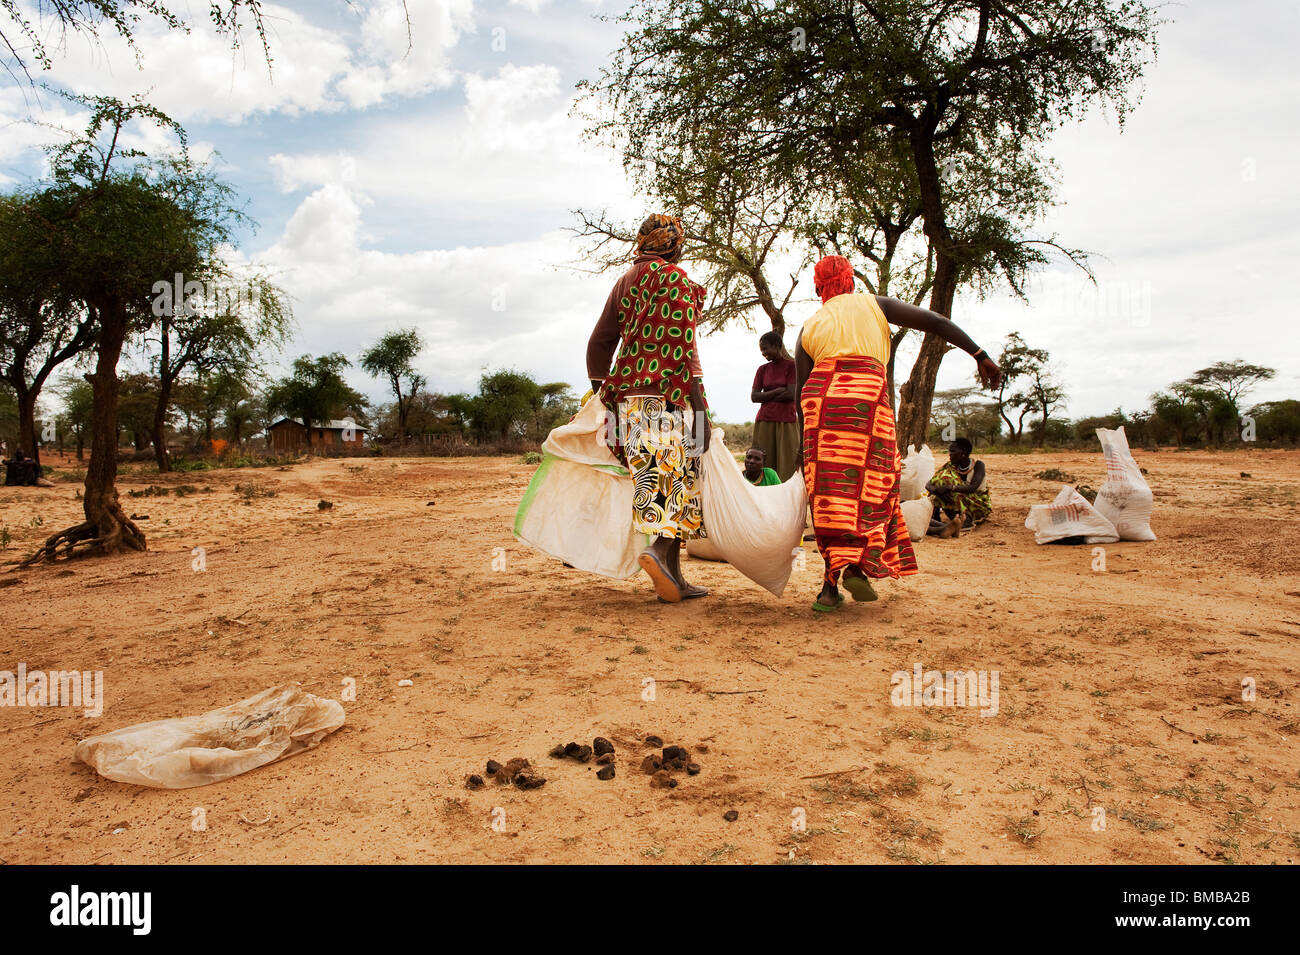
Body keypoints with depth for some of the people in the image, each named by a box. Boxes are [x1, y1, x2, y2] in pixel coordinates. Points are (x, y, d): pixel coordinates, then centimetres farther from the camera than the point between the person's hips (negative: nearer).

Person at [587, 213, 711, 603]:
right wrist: (699, 403, -14)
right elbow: (682, 344, -13)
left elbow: (600, 340, 18)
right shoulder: (674, 277, -3)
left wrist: (599, 388, 24)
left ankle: (672, 577, 11)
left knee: (654, 478, 8)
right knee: (681, 474, -4)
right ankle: (661, 548, -26)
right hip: (669, 396, -7)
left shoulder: (625, 281, 19)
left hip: (630, 395, 7)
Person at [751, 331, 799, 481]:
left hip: (786, 422, -3)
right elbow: (754, 397, 4)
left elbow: (791, 394, -9)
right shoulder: (762, 369, 14)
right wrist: (777, 391, -7)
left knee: (787, 467, -7)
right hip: (764, 422, 3)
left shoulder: (792, 365, 2)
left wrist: (767, 397, -1)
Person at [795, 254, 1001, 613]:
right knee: (866, 482, 5)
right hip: (865, 392, -2)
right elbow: (933, 321, 11)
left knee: (827, 488, 3)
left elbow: (800, 389, 20)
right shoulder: (873, 304, 20)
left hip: (819, 396, 2)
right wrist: (980, 354, 10)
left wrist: (805, 443, 25)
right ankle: (856, 564, -12)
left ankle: (830, 584, 0)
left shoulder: (809, 327, 25)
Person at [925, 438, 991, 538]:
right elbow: (929, 484, -9)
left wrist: (949, 488, -39)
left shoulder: (978, 465, -12)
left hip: (979, 507, -4)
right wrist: (935, 490, -32)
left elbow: (973, 488, -29)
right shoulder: (951, 467, -1)